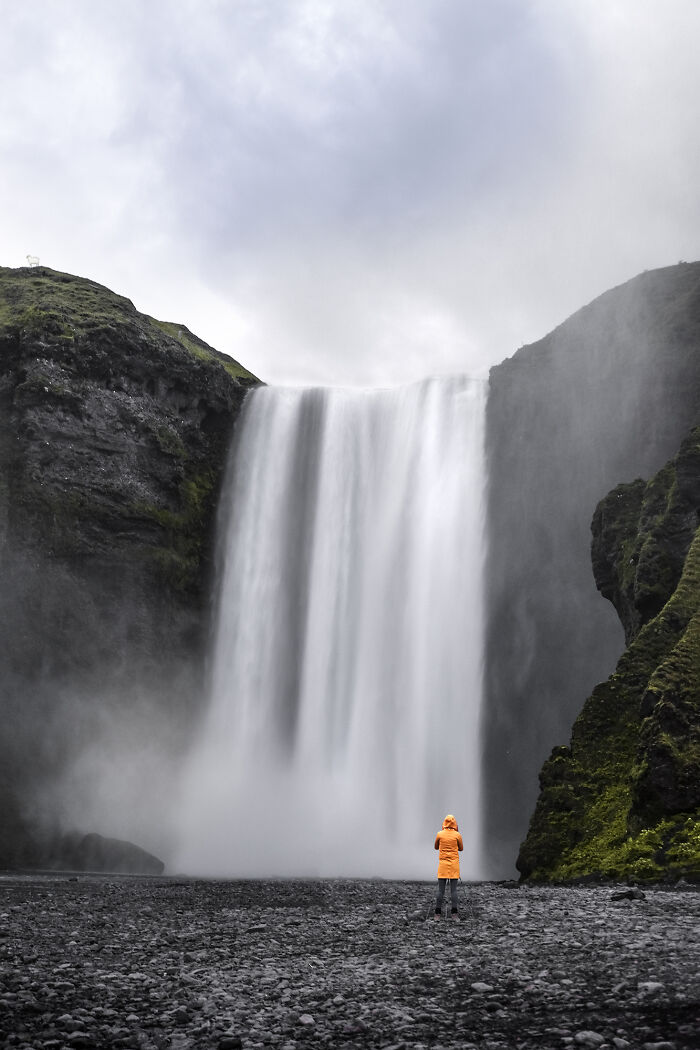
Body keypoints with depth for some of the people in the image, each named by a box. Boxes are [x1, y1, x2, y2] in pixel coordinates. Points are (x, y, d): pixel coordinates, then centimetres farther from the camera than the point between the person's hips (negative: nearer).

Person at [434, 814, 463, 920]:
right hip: (454, 865, 0)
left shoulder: (439, 834, -2)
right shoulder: (457, 835, -4)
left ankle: (438, 913, -1)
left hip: (442, 865, 0)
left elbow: (436, 847, 14)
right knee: (454, 890, 1)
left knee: (440, 890, 2)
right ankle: (454, 913, -4)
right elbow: (461, 848, 10)